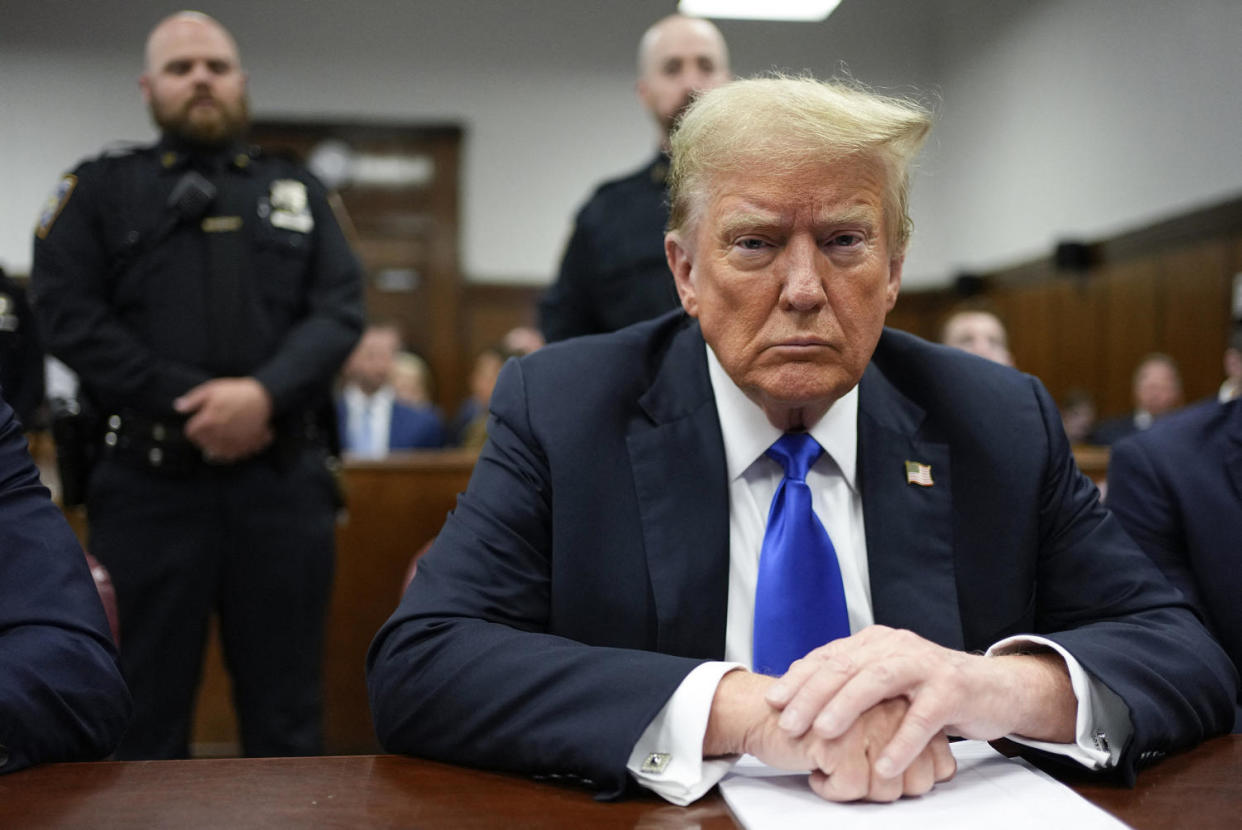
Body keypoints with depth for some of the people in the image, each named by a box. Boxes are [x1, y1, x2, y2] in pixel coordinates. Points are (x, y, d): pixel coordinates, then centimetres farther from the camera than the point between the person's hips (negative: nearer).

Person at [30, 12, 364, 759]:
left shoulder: (299, 191, 17)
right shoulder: (99, 188, 11)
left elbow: (341, 310, 4)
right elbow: (68, 313, -3)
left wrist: (265, 394, -15)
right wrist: (188, 406, -13)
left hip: (283, 479, 2)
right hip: (148, 479, -1)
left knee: (286, 704, 8)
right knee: (143, 704, 5)